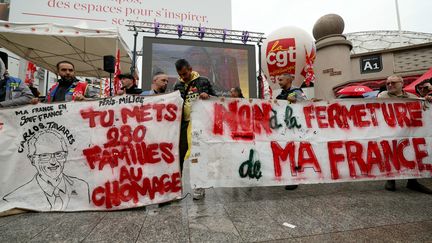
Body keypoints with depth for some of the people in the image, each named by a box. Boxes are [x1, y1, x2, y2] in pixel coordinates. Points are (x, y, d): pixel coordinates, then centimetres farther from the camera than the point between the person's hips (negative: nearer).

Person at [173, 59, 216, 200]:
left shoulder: (203, 81, 5)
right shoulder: (177, 86, 11)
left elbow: (215, 98, 8)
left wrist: (207, 96, -12)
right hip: (184, 123, 2)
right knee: (179, 153, 3)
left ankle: (199, 186, 19)